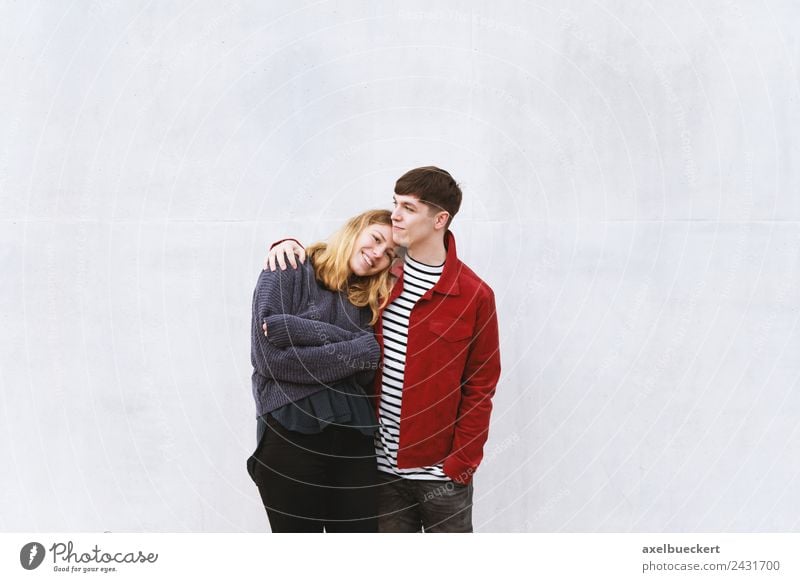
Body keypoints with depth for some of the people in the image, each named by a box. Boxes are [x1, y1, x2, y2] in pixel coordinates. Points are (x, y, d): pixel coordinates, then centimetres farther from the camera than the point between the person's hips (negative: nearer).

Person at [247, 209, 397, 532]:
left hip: (355, 439, 5)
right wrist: (357, 352, -11)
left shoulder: (369, 299, 13)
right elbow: (270, 357, -15)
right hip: (290, 436, -4)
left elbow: (366, 370, -4)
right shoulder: (288, 273, -2)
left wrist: (300, 330, -15)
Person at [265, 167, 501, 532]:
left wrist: (462, 462, -9)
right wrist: (290, 247, -4)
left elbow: (480, 386, -6)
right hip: (383, 466, 3)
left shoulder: (474, 295, -8)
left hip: (440, 472, -3)